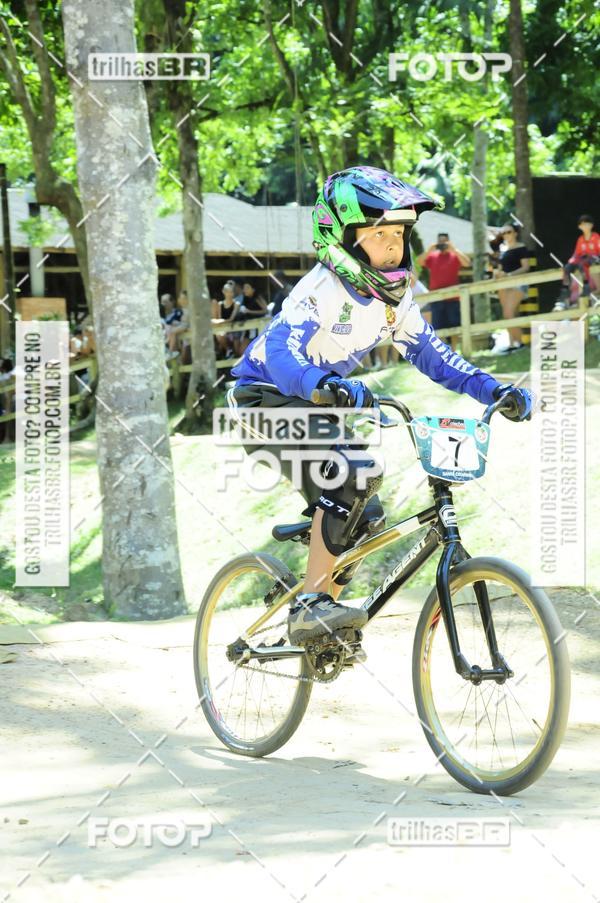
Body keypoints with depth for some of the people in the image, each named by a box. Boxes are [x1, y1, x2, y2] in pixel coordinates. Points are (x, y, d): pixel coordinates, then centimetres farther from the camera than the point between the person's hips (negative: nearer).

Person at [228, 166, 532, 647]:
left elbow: (431, 354, 2)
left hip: (315, 407, 9)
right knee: (348, 477, -30)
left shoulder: (393, 297, -3)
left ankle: (320, 604, 26)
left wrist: (495, 390, -13)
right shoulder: (321, 291, -28)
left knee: (363, 517, 5)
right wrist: (328, 386, -63)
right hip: (265, 401, -9)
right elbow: (280, 354, -42)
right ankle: (311, 607, -29)